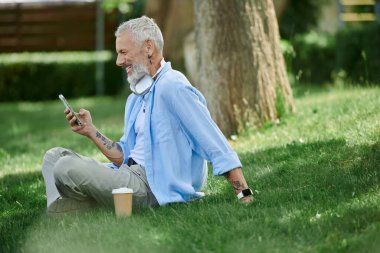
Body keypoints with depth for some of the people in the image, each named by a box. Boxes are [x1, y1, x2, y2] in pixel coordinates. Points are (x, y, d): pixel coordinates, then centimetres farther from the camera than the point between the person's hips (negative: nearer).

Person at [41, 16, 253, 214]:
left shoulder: (172, 87, -14)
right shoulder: (136, 99, 18)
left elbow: (217, 146, -18)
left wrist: (245, 195, -24)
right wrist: (91, 131, 6)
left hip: (153, 189, -10)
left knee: (67, 169, -23)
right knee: (55, 156, 10)